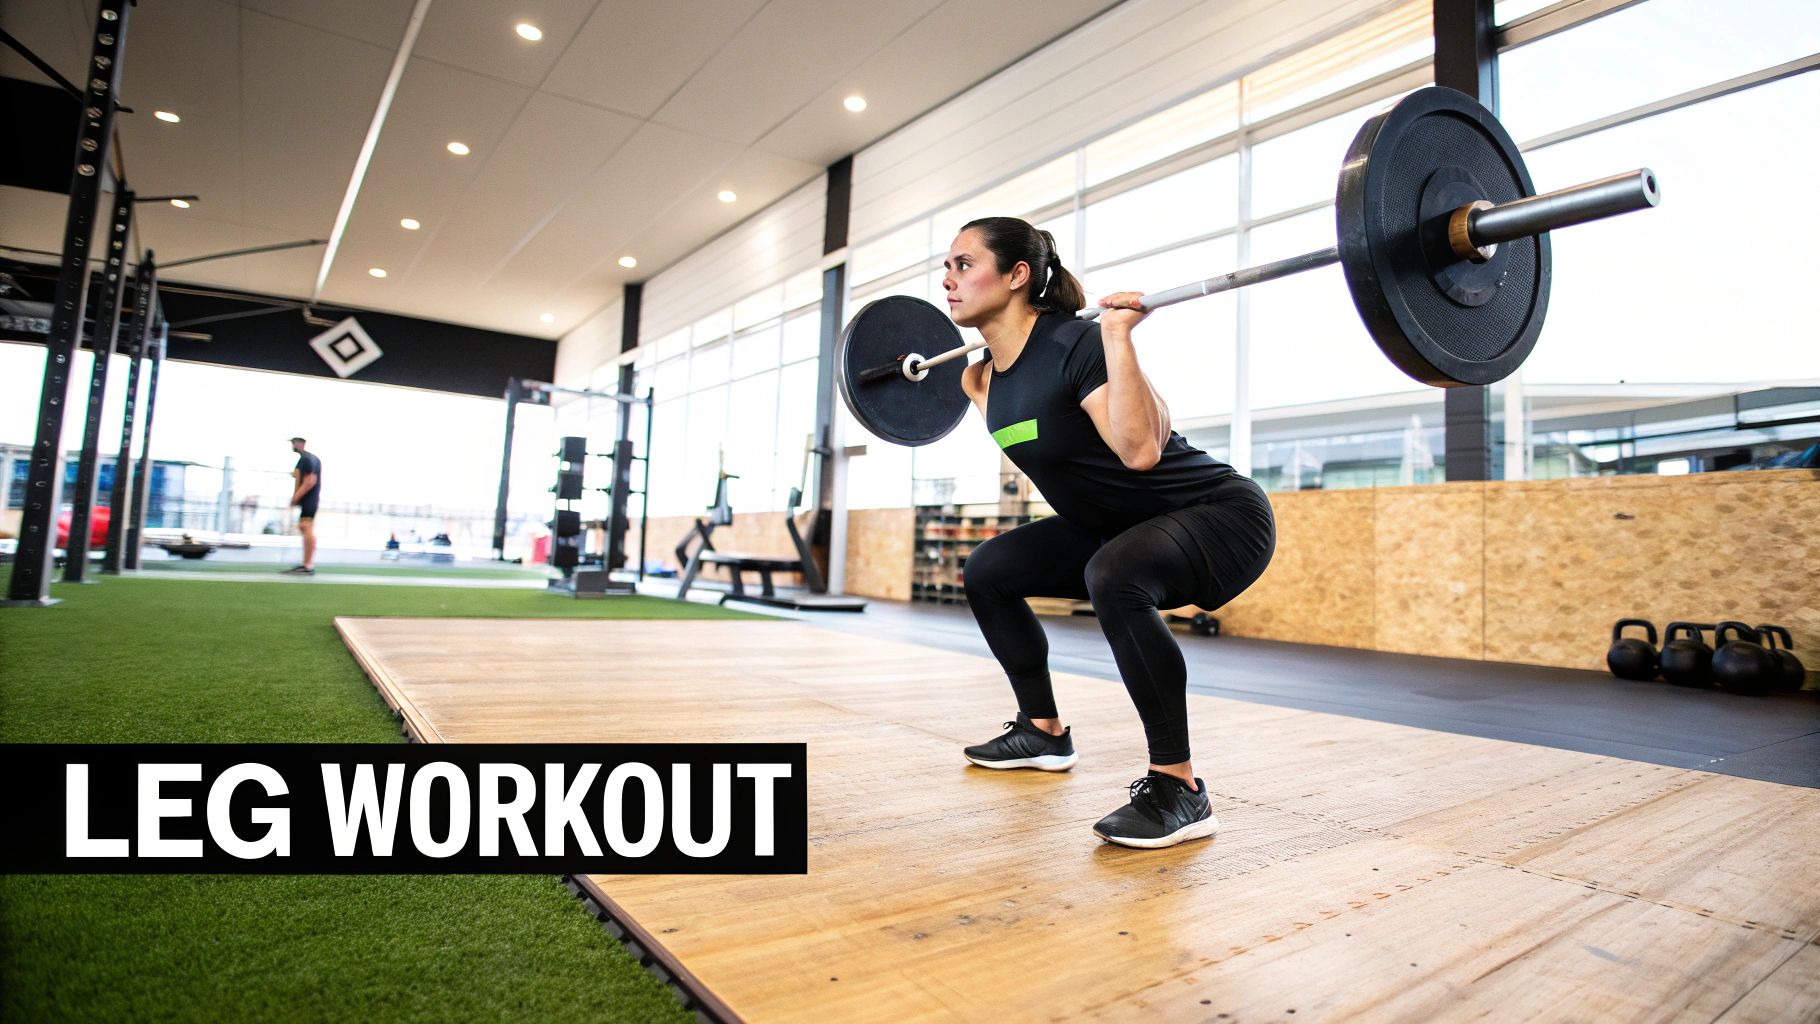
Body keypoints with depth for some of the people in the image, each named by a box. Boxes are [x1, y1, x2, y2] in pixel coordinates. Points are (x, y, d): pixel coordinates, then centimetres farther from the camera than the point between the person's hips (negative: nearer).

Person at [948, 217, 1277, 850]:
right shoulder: (994, 367, 0)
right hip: (1121, 528, 9)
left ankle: (1179, 789, -23)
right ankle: (1044, 733, 23)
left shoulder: (1074, 344, -25)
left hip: (1219, 517, -9)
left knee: (1114, 578, -40)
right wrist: (976, 388, 16)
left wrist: (1117, 334, -36)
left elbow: (1141, 449, -38)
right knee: (988, 572, 10)